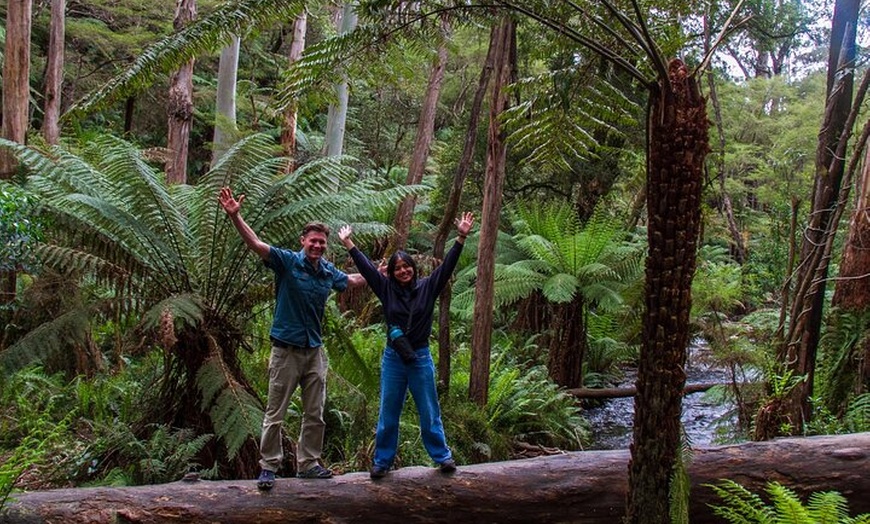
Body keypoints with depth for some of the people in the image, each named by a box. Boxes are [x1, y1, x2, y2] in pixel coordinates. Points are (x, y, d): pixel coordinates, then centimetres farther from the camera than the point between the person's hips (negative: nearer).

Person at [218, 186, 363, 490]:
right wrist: (234, 216, -36)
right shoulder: (287, 262, -10)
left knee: (315, 414, 12)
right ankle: (268, 468, 13)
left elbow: (351, 281, 28)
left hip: (315, 351, 5)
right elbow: (256, 244, -23)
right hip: (286, 350, -5)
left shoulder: (329, 272, 5)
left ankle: (308, 463, 26)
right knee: (275, 415, 2)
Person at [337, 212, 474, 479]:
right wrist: (348, 244, 2)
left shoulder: (427, 287, -1)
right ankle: (382, 461, 20)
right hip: (393, 359, 1)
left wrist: (461, 238, -15)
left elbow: (447, 266, -7)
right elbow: (366, 267, 3)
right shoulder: (387, 289, 1)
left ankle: (443, 456, 22)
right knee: (387, 414, 9)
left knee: (429, 412, 9)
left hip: (420, 358, -1)